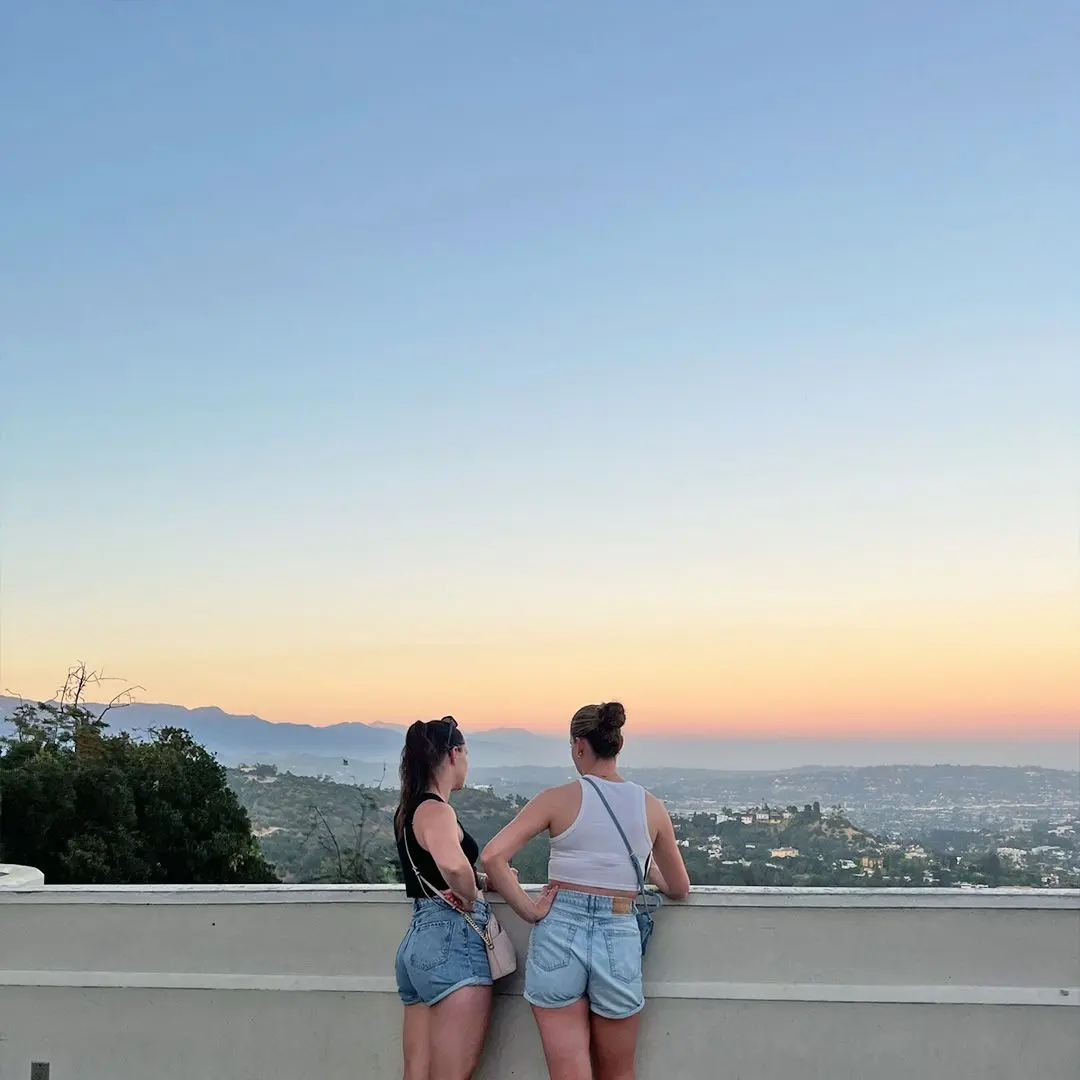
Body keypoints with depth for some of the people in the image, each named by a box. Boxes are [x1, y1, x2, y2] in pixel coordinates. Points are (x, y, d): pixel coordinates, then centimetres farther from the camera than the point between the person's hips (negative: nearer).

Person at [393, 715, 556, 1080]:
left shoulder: (409, 809, 15)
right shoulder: (436, 810, -14)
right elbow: (452, 864, -35)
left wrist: (486, 881, 16)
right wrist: (472, 897, -16)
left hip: (419, 940, 9)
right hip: (452, 943, -9)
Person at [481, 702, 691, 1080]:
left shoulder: (560, 798, -4)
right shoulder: (651, 807, 3)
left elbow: (492, 857, -12)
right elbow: (679, 889, 13)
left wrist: (530, 910, -4)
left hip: (559, 934, -2)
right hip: (619, 940, 2)